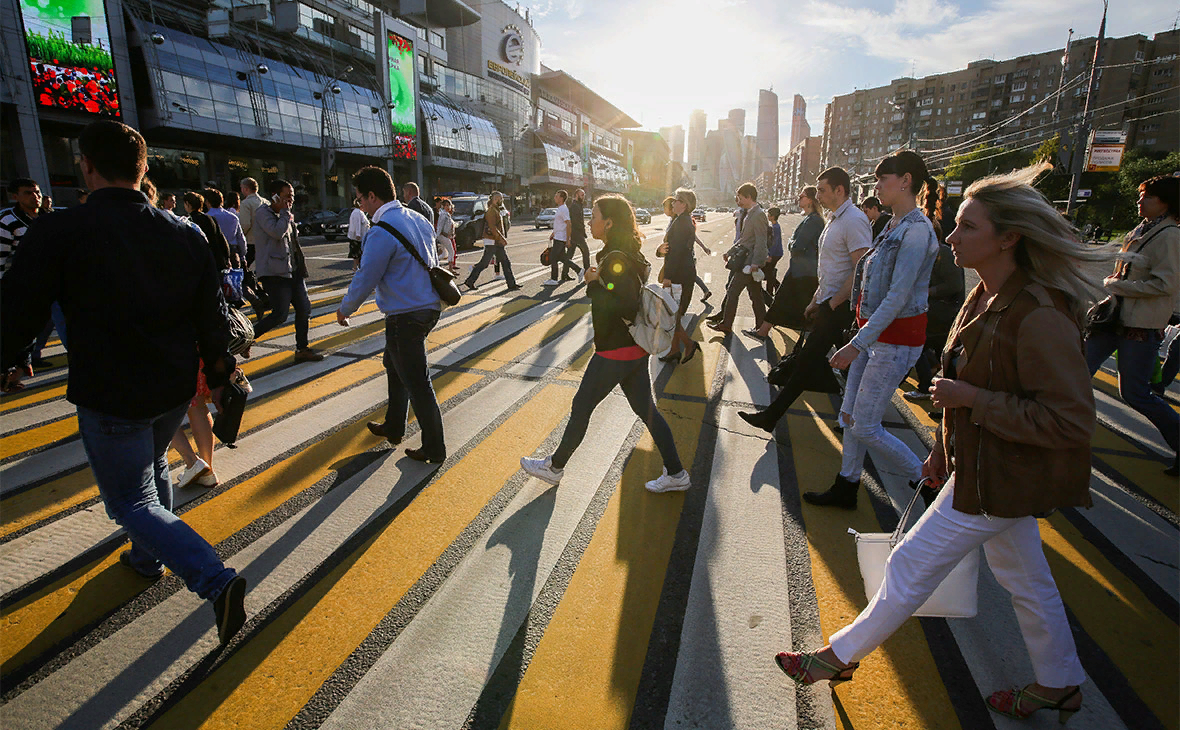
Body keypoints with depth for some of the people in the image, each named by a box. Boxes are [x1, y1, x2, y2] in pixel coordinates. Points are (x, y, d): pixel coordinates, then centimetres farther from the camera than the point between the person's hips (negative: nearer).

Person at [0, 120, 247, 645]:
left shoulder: (58, 233, -15)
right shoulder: (185, 234, -1)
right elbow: (213, 316, 4)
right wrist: (218, 372, 15)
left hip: (109, 399, -5)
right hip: (175, 390, 6)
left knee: (132, 501, 6)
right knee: (152, 468, 29)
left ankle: (216, 580, -10)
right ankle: (149, 557, 48)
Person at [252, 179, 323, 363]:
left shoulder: (286, 216, 21)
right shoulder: (263, 213, -6)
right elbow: (277, 232, -24)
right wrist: (285, 212, -10)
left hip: (292, 271, 9)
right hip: (275, 272, -9)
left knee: (304, 309, 6)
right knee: (280, 314, -13)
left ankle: (302, 349, 15)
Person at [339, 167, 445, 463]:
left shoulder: (382, 233, -19)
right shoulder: (419, 220, 8)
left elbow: (365, 280, -15)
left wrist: (344, 310, 2)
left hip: (405, 317, -10)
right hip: (430, 307, 10)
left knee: (417, 383, 2)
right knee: (394, 364, 26)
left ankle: (434, 450, 14)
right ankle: (393, 427, 41)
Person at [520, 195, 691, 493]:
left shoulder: (615, 260, -21)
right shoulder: (629, 254, 9)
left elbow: (627, 308, -29)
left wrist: (593, 286, -19)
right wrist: (596, 283, 1)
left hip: (615, 353, -9)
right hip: (635, 349, 9)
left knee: (581, 407, 7)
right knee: (646, 410, 15)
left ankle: (554, 467, 26)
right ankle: (675, 474, 23)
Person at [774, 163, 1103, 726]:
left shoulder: (1039, 316, -26)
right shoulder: (987, 298, 4)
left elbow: (1070, 421, -26)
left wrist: (973, 400, -25)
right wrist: (943, 449, 18)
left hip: (997, 478, -9)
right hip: (984, 465, 9)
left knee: (912, 567, 3)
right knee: (1023, 579, 25)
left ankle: (841, 657, 21)